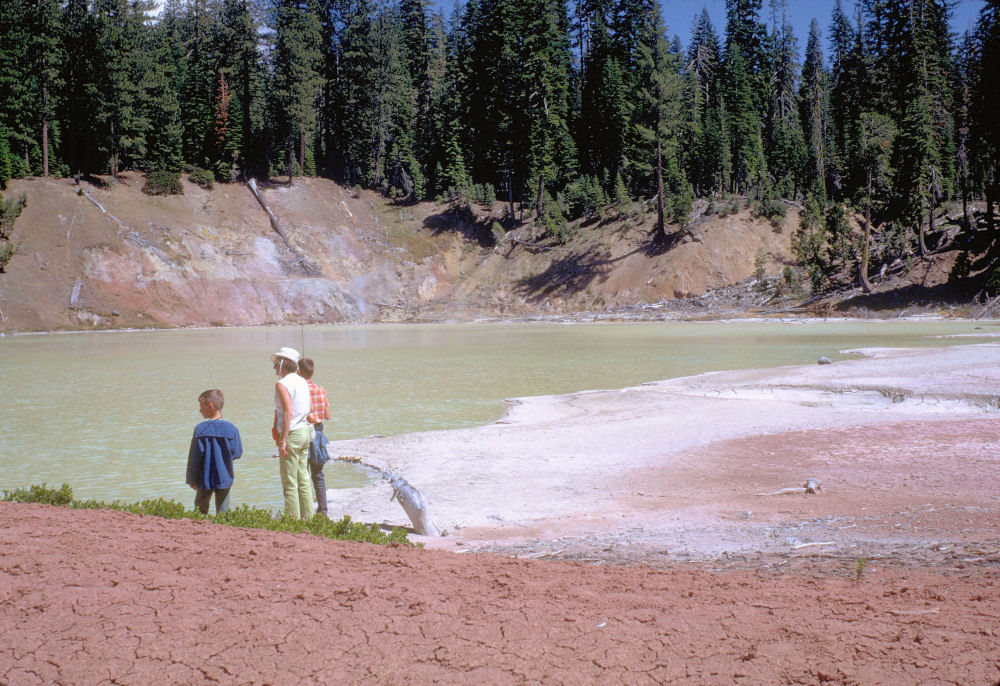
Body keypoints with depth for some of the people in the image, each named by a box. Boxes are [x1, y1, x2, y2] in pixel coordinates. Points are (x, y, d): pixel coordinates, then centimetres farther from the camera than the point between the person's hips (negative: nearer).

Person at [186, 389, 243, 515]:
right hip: (224, 479, 1)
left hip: (204, 480, -1)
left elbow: (194, 457, -7)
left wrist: (192, 480, 0)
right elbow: (237, 453, -1)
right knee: (222, 511, 9)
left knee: (200, 510, 13)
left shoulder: (200, 429, -10)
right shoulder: (231, 429, -8)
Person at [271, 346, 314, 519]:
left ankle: (293, 519, -2)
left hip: (292, 434, -8)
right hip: (305, 432, 8)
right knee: (303, 480, 13)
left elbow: (288, 413, -21)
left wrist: (283, 441, -21)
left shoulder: (282, 384, -13)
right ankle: (307, 517, 16)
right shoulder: (302, 382, 13)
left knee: (289, 483, -3)